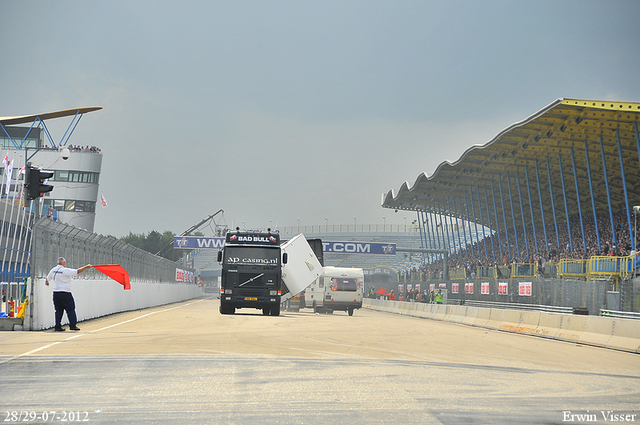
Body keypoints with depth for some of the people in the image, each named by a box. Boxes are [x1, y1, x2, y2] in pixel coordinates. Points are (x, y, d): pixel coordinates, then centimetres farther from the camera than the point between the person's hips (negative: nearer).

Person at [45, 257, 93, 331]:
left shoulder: (53, 270, 8)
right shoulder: (65, 270, -13)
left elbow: (47, 278, 23)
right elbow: (78, 271, -14)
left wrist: (46, 282, 46)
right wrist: (86, 267, -2)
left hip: (56, 292, 6)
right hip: (65, 293, -6)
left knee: (58, 310, 10)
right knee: (70, 309, 0)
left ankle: (58, 326, 8)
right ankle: (73, 325, -4)